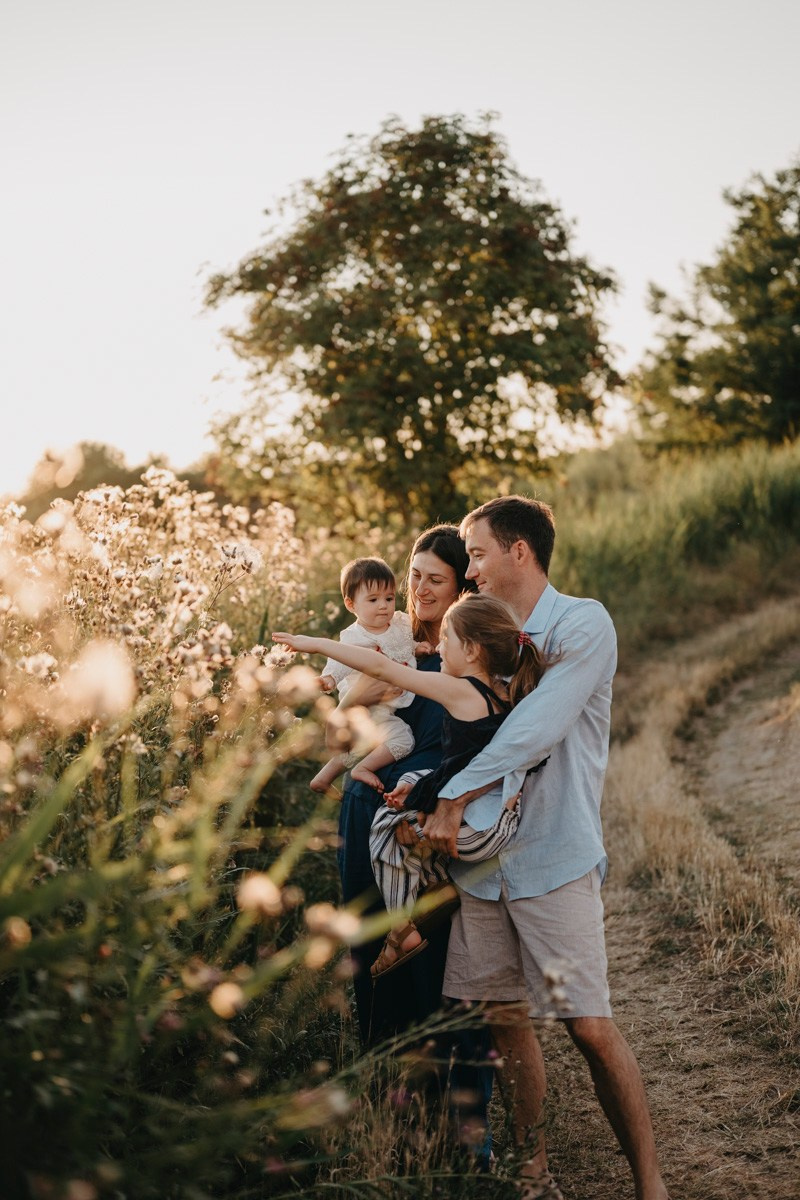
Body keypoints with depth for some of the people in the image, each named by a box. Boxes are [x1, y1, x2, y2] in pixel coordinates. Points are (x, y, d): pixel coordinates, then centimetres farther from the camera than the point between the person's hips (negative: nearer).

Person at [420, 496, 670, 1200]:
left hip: (555, 858, -6)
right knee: (503, 1017, 8)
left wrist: (453, 799, -17)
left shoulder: (582, 625, -6)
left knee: (590, 1027, -6)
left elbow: (535, 731, -17)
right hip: (483, 858, 6)